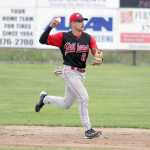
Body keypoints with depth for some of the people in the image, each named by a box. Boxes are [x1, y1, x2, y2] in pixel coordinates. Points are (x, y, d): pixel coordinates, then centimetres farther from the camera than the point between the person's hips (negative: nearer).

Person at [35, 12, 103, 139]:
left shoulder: (88, 38, 3)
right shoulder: (63, 37, -8)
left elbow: (96, 51, -9)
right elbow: (43, 40, -13)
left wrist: (99, 58, -33)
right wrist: (50, 26, -26)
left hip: (81, 73, 6)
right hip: (70, 72, -6)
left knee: (66, 104, 16)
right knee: (83, 98, -17)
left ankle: (45, 98, 41)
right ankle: (88, 130, -12)